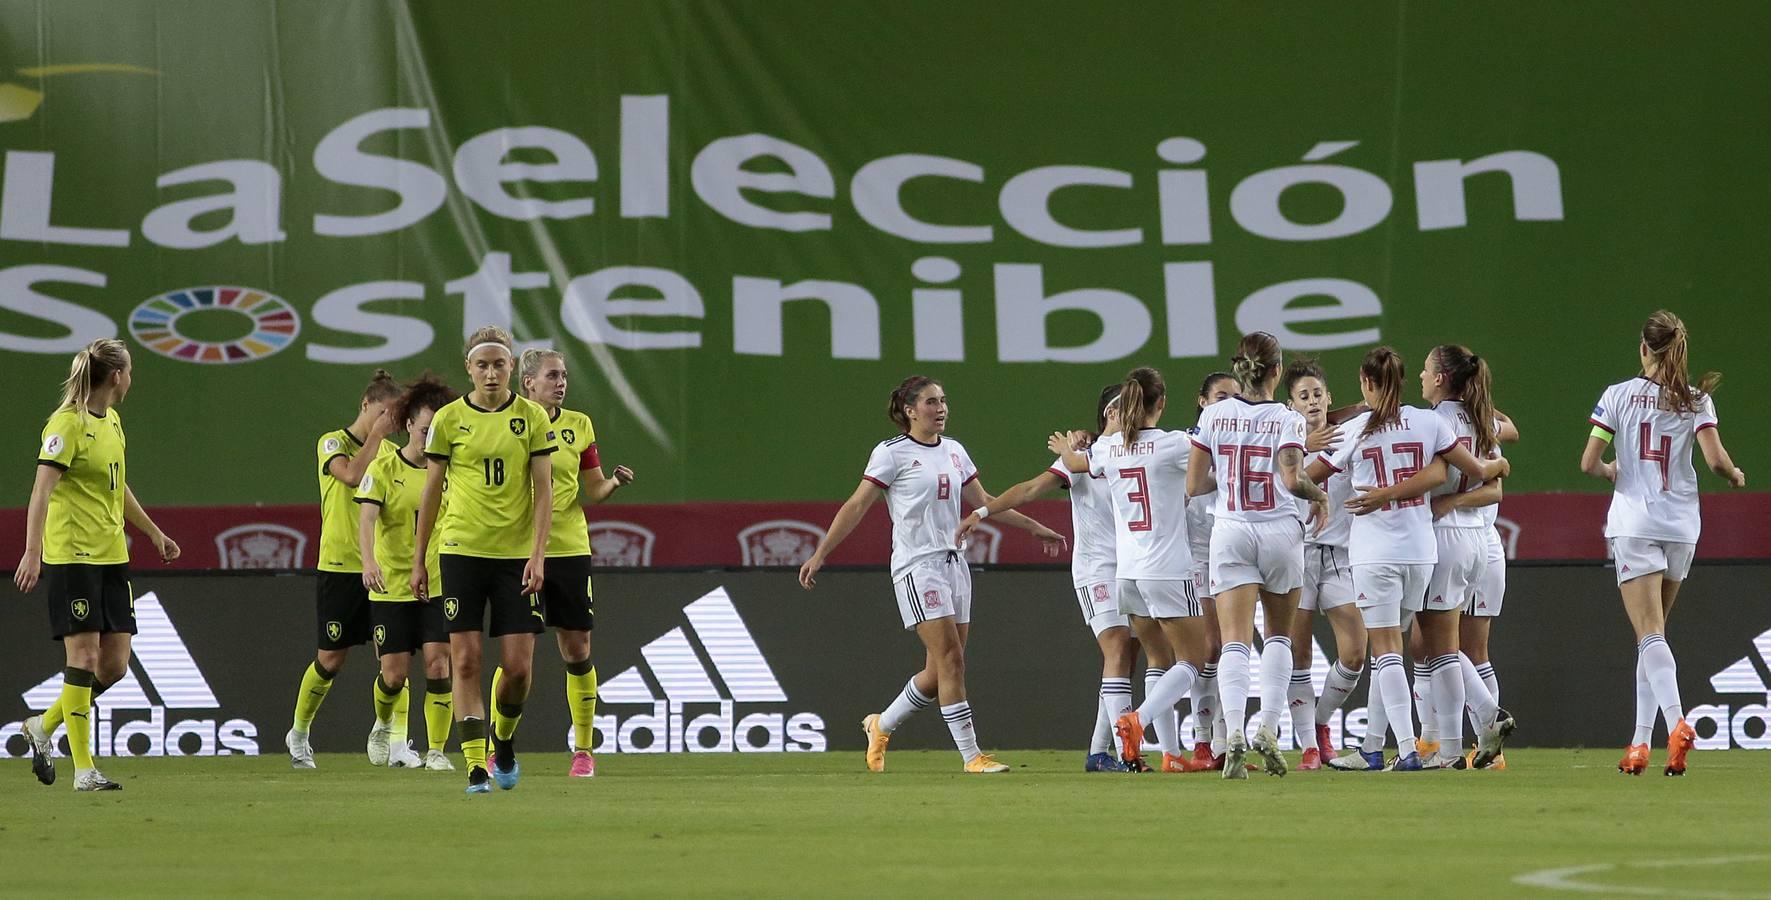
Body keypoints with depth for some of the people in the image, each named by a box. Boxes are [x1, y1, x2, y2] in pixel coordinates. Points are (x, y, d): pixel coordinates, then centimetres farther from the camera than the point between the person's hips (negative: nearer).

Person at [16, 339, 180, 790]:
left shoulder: (111, 421, 14)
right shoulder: (68, 423, -12)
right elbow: (41, 490, -19)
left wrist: (154, 532, 36)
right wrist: (32, 552, -28)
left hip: (112, 555, 8)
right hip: (71, 555, -8)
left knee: (115, 664, 4)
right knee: (84, 656, -8)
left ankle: (44, 726, 23)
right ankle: (84, 769, -5)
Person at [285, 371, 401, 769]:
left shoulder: (391, 452, 12)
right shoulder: (333, 442, -4)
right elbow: (352, 475, -24)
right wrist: (375, 435, -17)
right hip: (339, 567, -4)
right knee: (330, 659, 2)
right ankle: (299, 732, 22)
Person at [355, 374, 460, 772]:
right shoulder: (384, 468, -4)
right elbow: (366, 517, -16)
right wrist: (369, 562, -32)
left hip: (437, 585, 2)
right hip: (392, 586, -2)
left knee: (438, 663, -13)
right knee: (395, 672, 1)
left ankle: (437, 751, -5)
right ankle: (385, 725, 33)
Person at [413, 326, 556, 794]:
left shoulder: (532, 417, 1)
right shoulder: (448, 419, 2)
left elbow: (543, 489, 0)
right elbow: (431, 492, 7)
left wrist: (537, 555, -10)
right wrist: (418, 561, 8)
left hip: (517, 553, 0)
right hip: (461, 550, 0)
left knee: (519, 666, -3)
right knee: (465, 660, -6)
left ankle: (503, 737, 26)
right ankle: (476, 766, -3)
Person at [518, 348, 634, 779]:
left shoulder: (579, 425, 7)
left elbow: (594, 491, 11)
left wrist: (614, 482, -9)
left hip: (570, 549, 2)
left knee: (577, 650, 1)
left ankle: (583, 750, 10)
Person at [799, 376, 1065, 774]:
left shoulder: (954, 451, 14)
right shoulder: (892, 453, -5)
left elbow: (983, 501, 24)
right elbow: (857, 506, -6)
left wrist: (1034, 528, 25)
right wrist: (820, 554, -12)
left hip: (954, 562, 7)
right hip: (916, 566, -7)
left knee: (940, 671, 6)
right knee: (950, 659, -13)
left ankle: (881, 726, 27)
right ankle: (972, 756, -12)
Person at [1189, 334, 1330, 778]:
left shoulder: (1214, 415, 3)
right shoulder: (1288, 420, -4)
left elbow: (1193, 485, 4)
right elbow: (1292, 479, -18)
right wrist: (1318, 494, 2)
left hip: (1230, 531, 1)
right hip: (1279, 530, -1)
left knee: (1235, 641, -5)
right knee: (1279, 636, 17)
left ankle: (1234, 733, -25)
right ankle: (1267, 729, 1)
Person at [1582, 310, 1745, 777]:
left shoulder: (1618, 396, -3)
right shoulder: (1696, 400, 0)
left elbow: (1589, 463, -4)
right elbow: (1716, 460, -10)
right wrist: (1736, 475, 12)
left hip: (1634, 524, -3)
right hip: (1682, 525, 3)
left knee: (1649, 634, -10)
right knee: (1653, 634, 15)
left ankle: (1677, 721, -33)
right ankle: (1641, 742, 13)